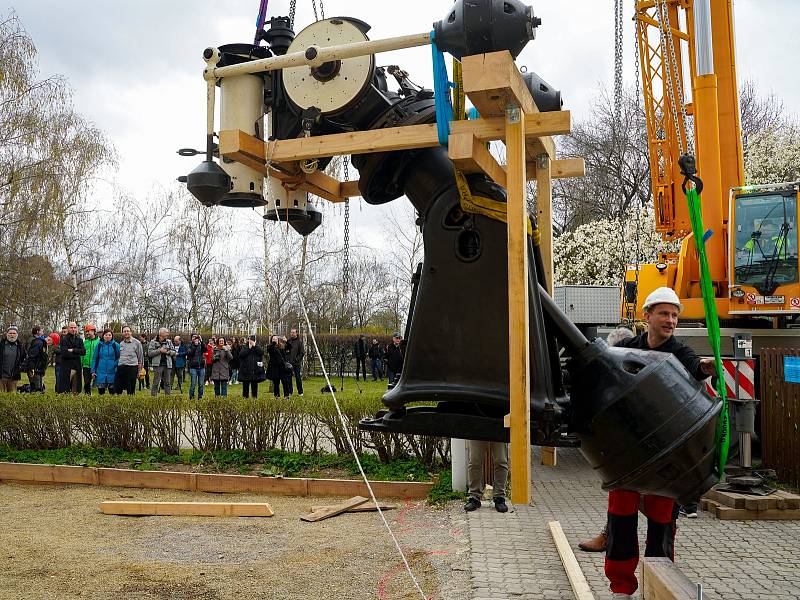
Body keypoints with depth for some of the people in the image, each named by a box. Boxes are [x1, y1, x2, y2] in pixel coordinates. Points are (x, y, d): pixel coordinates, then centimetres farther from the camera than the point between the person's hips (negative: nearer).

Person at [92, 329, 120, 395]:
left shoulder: (115, 345, 0)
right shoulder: (99, 345, 4)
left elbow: (118, 358, 5)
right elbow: (95, 359, 8)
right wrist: (93, 371, 3)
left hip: (112, 372, -1)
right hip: (101, 372, 1)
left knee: (112, 390, 2)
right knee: (100, 390, 5)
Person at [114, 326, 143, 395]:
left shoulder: (137, 342, 1)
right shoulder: (121, 343, 16)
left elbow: (140, 357, 4)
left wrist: (140, 370, 3)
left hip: (132, 368, -5)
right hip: (121, 367, 5)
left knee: (131, 390, 0)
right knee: (117, 389, 3)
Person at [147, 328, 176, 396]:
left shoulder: (169, 341, 13)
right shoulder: (153, 342, 1)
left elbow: (174, 352, 14)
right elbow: (149, 353, -7)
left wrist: (169, 352, -6)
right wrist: (159, 350, -15)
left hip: (167, 365, 4)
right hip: (158, 365, -4)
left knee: (167, 382, 8)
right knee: (156, 382, -4)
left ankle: (168, 396, 14)